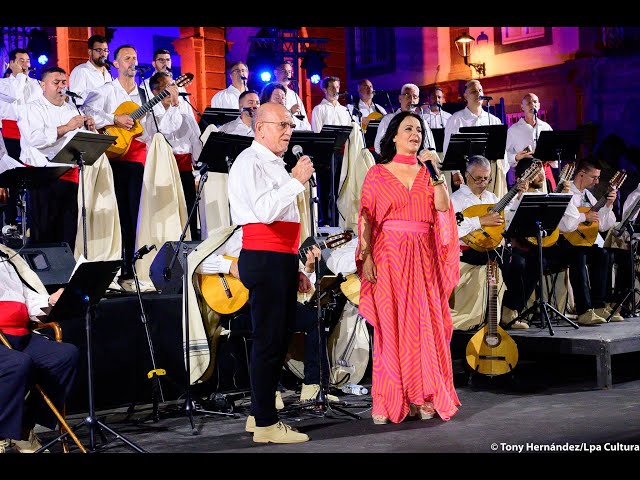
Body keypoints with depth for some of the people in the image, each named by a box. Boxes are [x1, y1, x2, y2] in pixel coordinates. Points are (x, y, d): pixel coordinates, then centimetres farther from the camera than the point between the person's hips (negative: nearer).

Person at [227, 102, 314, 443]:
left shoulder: (275, 165, 23)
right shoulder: (250, 162, -7)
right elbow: (265, 211, -22)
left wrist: (295, 269, 23)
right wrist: (296, 180, -16)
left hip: (281, 261, 10)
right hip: (264, 260, -10)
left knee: (279, 339, 12)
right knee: (268, 340, -9)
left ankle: (260, 413, 21)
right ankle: (266, 424, -4)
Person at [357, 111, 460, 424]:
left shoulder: (426, 172, 13)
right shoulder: (378, 173, 6)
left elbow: (443, 208, 0)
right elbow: (366, 218, 1)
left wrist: (436, 173, -7)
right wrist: (366, 256, -9)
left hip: (423, 257, 3)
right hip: (389, 256, -2)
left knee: (425, 323, -1)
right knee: (389, 325, -3)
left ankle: (423, 397, 6)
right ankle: (388, 401, 2)